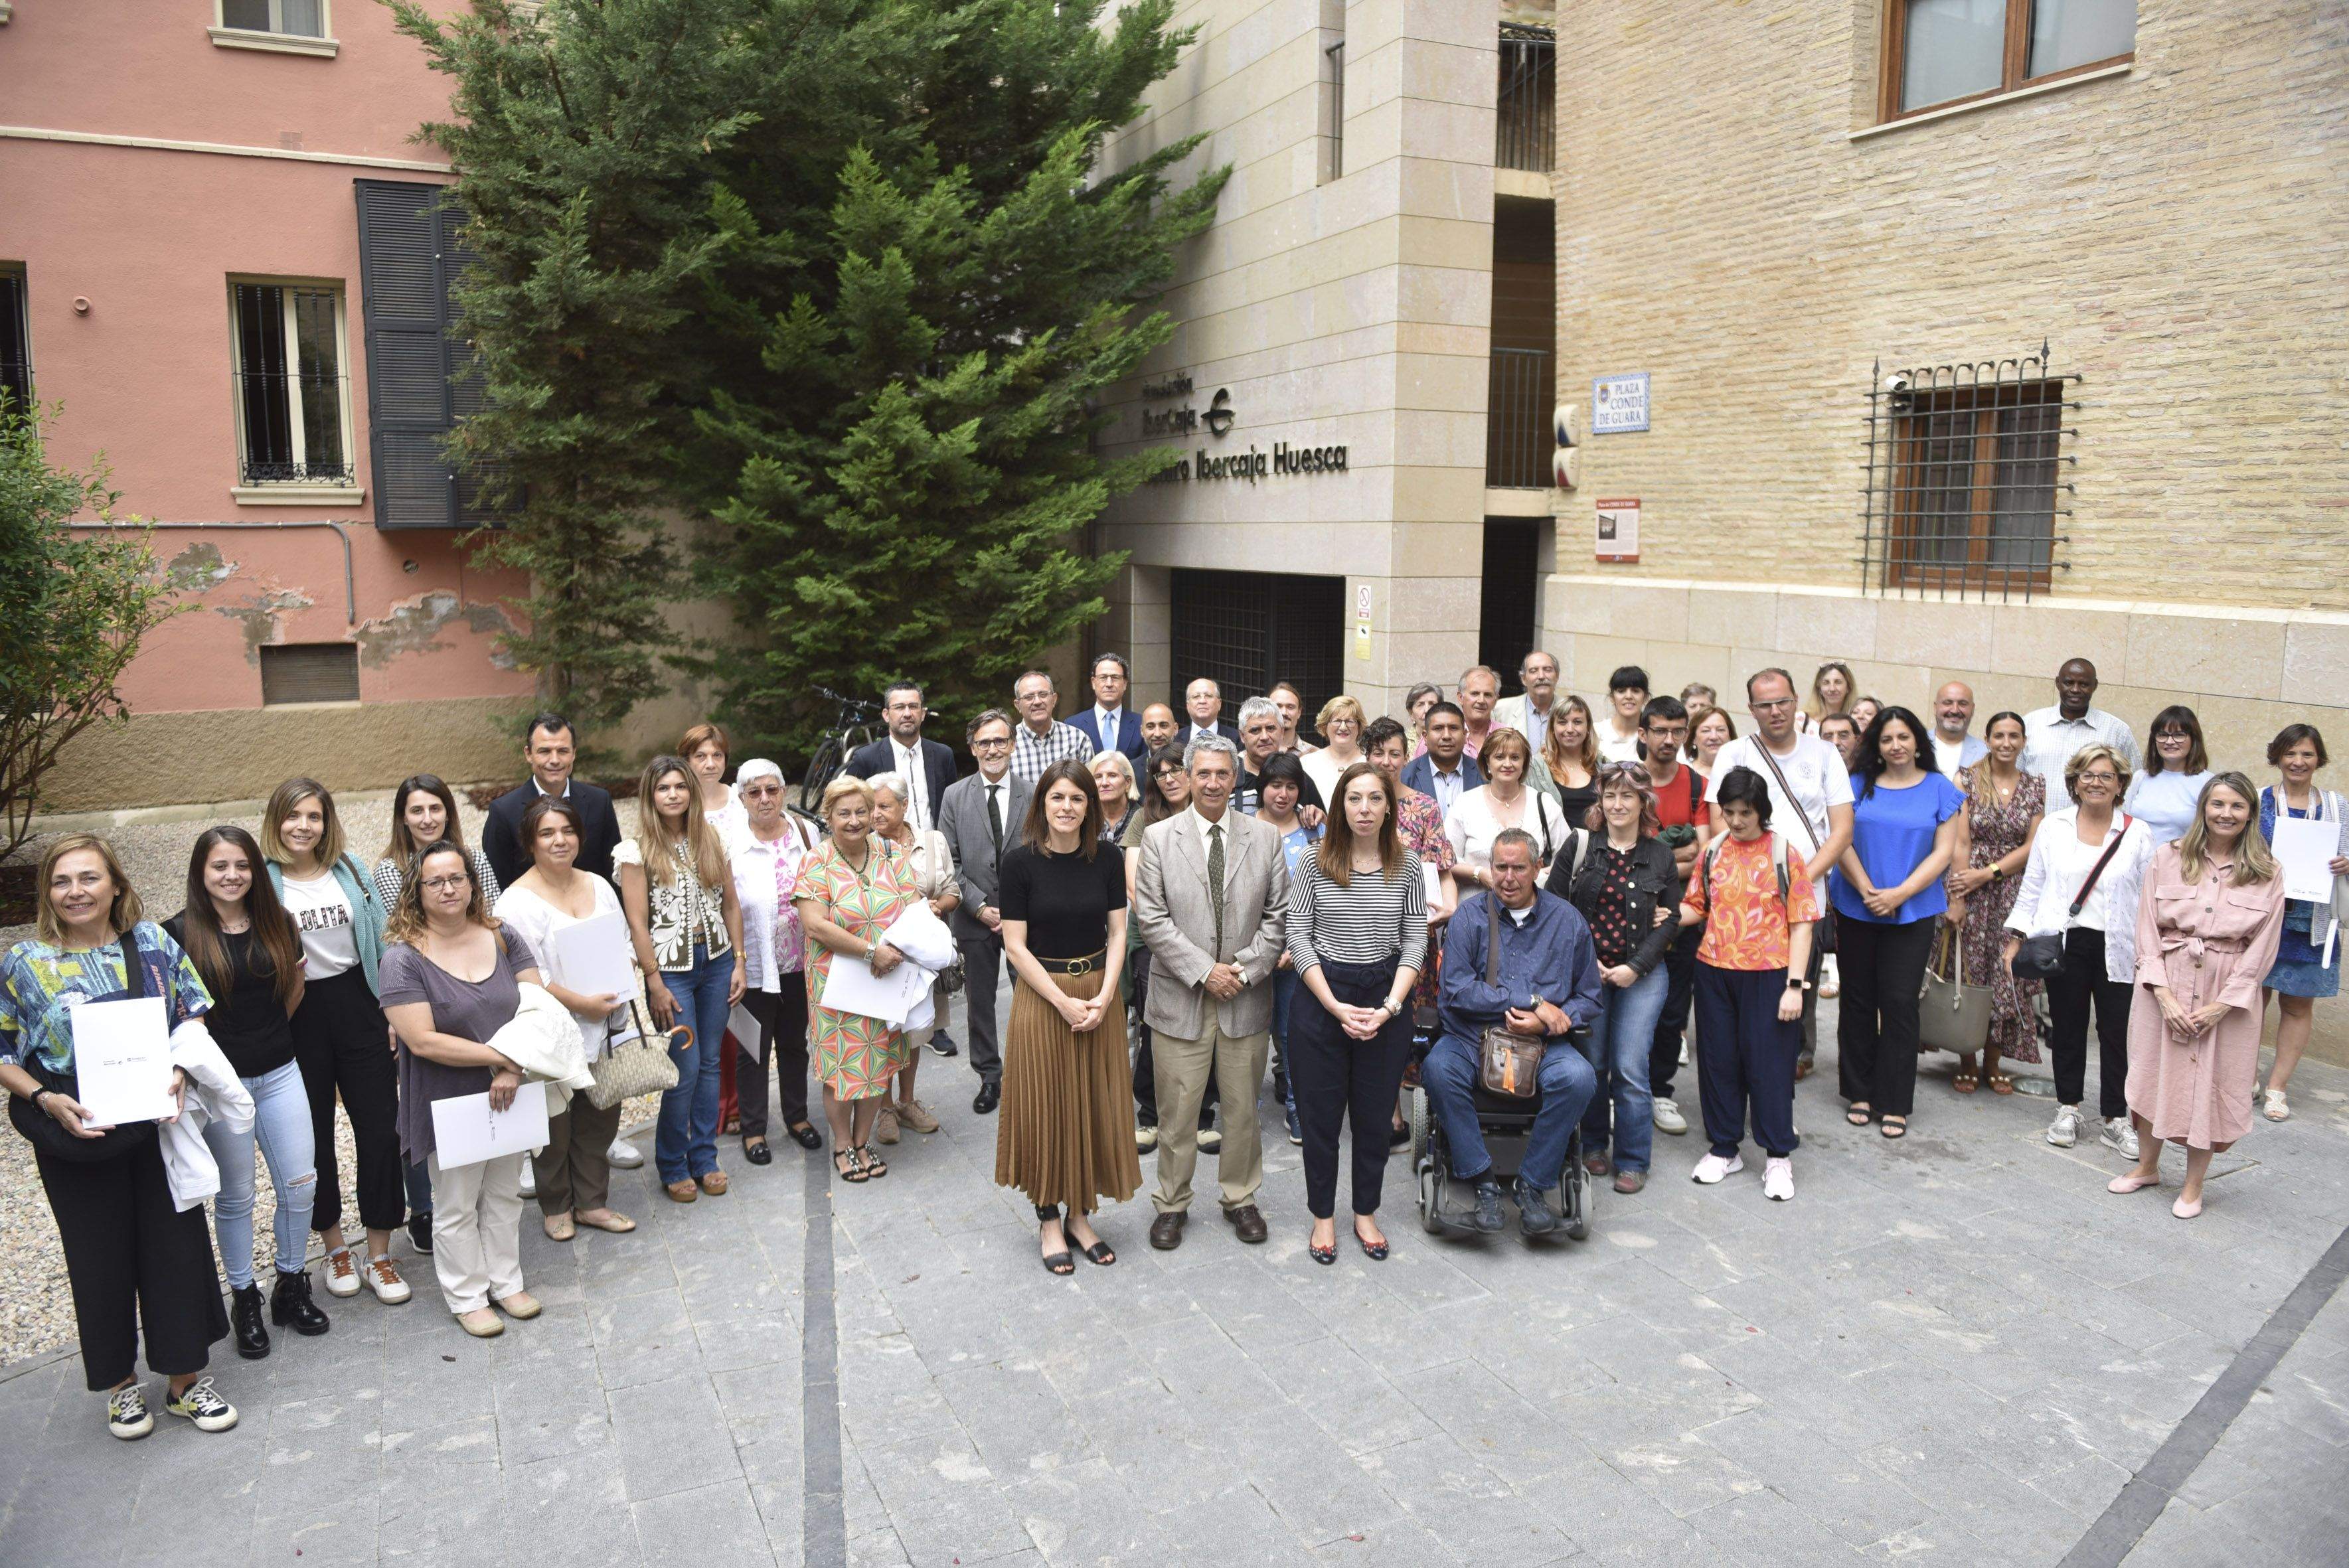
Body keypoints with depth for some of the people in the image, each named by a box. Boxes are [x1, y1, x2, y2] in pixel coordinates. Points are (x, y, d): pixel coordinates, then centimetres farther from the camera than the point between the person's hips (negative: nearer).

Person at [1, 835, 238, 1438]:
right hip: (77, 1138, -1)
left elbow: (194, 1016, 5)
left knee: (177, 1244, 6)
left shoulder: (154, 942, -1)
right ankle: (121, 1383, 30)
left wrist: (180, 1070, -12)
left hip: (158, 1127, 1)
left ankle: (186, 1378, 23)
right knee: (100, 1257, 10)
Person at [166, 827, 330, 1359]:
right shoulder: (180, 933, -9)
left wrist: (266, 1033, 6)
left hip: (280, 1075, 3)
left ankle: (291, 1287, 23)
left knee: (300, 1185, 4)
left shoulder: (277, 923, 1)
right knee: (234, 1196, 9)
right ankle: (244, 1299, 25)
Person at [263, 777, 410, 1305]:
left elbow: (382, 941, 6)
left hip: (358, 1007, 2)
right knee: (315, 1135, 12)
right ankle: (334, 1247, 30)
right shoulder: (262, 881, -5)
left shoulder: (349, 869, 2)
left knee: (379, 1127, 1)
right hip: (297, 1018, -1)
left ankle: (379, 1257, 13)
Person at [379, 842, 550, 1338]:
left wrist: (512, 1069, -19)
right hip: (449, 1105, -4)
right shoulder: (404, 957, -14)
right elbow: (422, 1041, -20)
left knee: (504, 1195, 18)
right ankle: (467, 1297, 27)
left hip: (507, 1096, 4)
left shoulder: (503, 938, -1)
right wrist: (500, 1055, -21)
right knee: (457, 1206, 11)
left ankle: (506, 1282, 34)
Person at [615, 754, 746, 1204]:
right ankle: (672, 1165, 15)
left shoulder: (709, 839, 5)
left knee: (710, 1063, 10)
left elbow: (731, 903, 9)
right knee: (686, 1069, -4)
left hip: (716, 963, 4)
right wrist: (655, 985, -11)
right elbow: (637, 922, -9)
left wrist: (738, 963, 4)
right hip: (671, 969, -4)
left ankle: (704, 1157, 23)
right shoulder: (637, 850, -8)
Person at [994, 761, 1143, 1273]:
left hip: (1100, 996, 3)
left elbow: (1117, 933, 1)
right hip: (1041, 996, -3)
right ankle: (1048, 1221, 18)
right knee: (1046, 1109, 5)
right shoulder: (1020, 860, -10)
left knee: (1094, 1108, 9)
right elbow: (1016, 945, -11)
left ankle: (1080, 1215, 23)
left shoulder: (1108, 858, -2)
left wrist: (1104, 997, -12)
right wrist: (1065, 1003, -16)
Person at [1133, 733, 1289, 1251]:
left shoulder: (1265, 837, 4)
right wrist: (1204, 971, -13)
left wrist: (1246, 968, -9)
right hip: (1180, 998, -1)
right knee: (1177, 1111, 6)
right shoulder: (1158, 838, -2)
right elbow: (1152, 918, -6)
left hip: (1247, 998, 2)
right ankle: (1171, 1204, 23)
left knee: (1243, 1107, 13)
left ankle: (1240, 1198, 30)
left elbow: (1278, 914, 3)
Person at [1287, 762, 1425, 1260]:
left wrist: (1391, 1007, -12)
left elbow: (1415, 941, 1)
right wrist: (1336, 1006, -14)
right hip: (1321, 998, -1)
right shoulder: (1312, 862, -6)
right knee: (1320, 1113, 8)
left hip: (1387, 999, 2)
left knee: (1375, 1114, 12)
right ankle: (1323, 1215, 25)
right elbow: (1298, 938, -7)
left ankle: (1366, 1212, 30)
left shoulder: (1407, 866, 0)